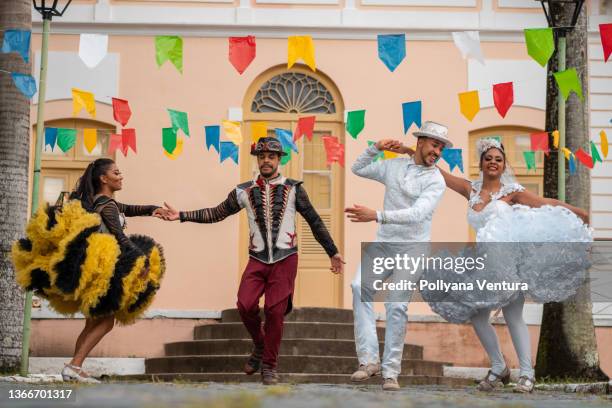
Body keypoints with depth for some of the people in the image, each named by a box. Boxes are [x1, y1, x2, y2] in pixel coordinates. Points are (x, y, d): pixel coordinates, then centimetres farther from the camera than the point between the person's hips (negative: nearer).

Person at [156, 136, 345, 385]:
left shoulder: (293, 188, 3)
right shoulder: (244, 191, 7)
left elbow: (314, 221, 7)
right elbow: (217, 213, 12)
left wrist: (333, 252, 9)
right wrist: (181, 216, 5)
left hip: (285, 260, -2)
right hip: (257, 259, 2)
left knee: (275, 311, -6)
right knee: (245, 305, -14)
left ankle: (269, 366, 10)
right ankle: (260, 346, 16)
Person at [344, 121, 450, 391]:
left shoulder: (435, 181, -8)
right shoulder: (394, 166, 8)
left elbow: (417, 214, -23)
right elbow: (358, 169, 21)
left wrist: (376, 215, -33)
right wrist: (376, 148, 3)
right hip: (383, 242, 4)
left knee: (397, 306, -11)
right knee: (360, 287, -19)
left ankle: (390, 371, 0)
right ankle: (368, 360, -19)